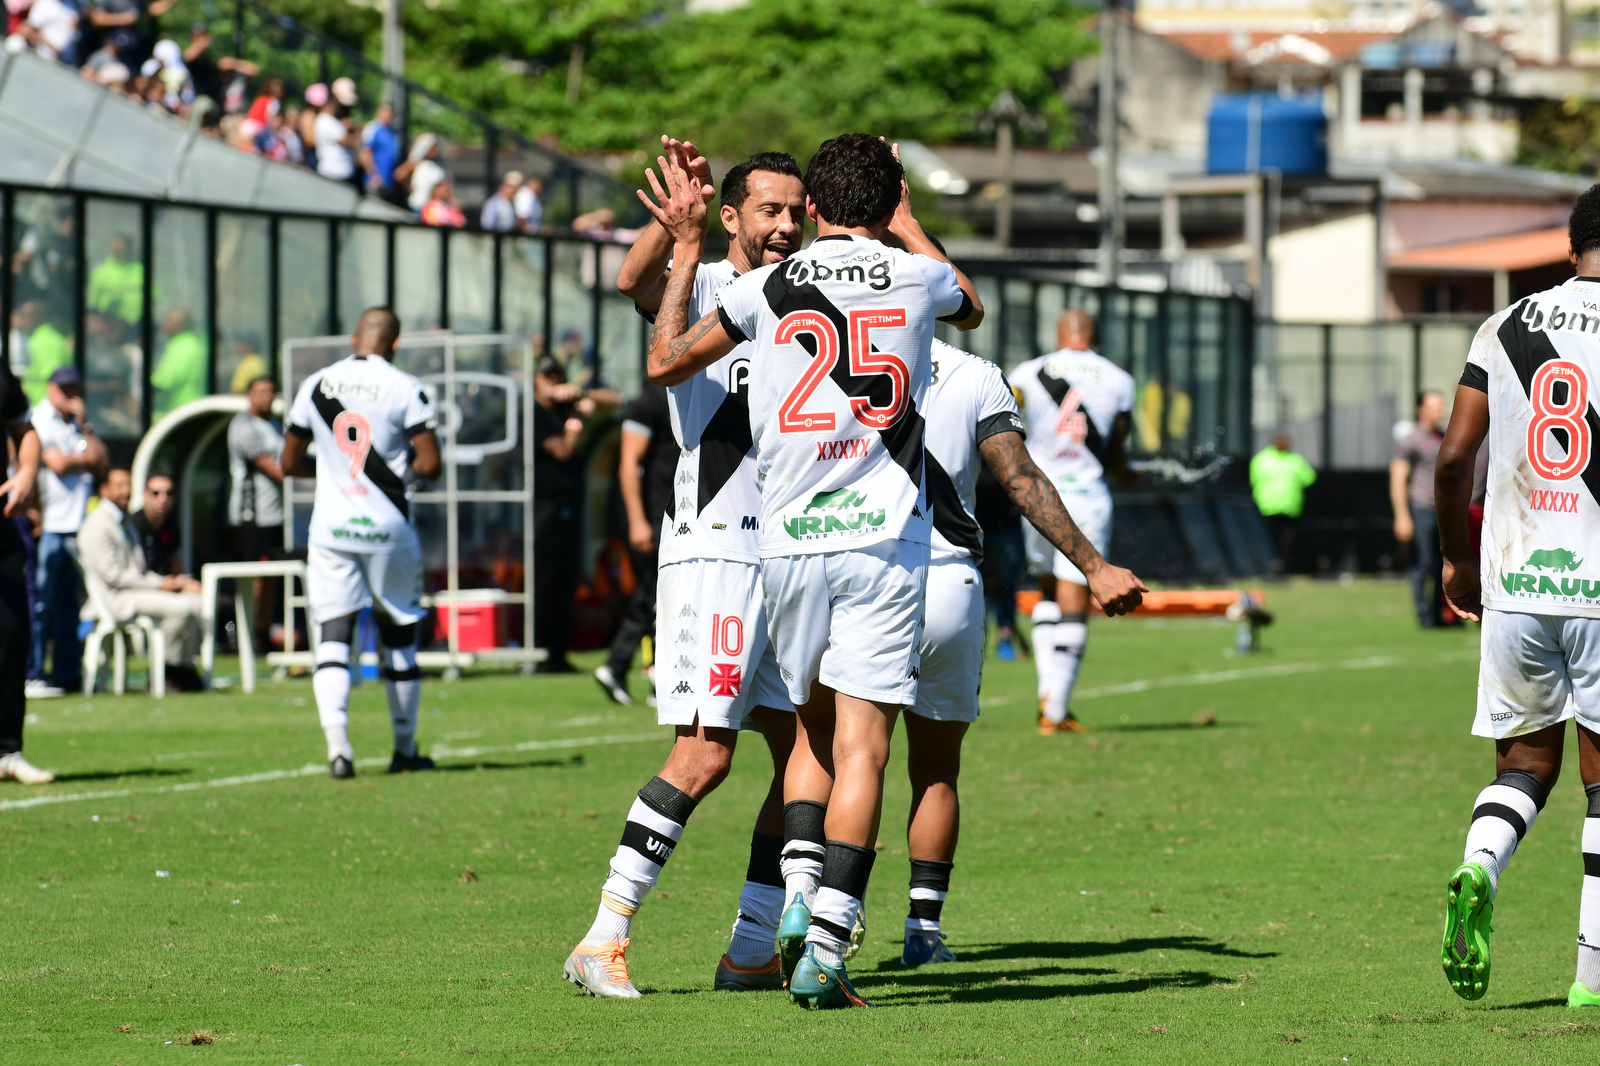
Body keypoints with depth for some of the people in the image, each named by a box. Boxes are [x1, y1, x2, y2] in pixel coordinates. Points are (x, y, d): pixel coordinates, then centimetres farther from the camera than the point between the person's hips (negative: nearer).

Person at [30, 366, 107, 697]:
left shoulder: (77, 424, 20)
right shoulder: (39, 420, -2)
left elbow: (101, 459, 9)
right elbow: (58, 463, -12)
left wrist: (83, 425, 3)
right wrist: (86, 459, 5)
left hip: (76, 526, 7)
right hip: (48, 525, -7)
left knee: (69, 601, 6)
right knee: (39, 601, -7)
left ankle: (66, 673, 9)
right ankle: (32, 673, -5)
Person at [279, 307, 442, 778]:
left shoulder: (315, 387, 4)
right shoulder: (404, 390, -7)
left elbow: (290, 463, 11)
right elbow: (430, 465, -11)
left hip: (330, 527, 2)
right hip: (387, 527, -2)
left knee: (335, 634, -1)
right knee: (398, 633, 13)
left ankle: (336, 738, -22)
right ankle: (405, 747, 22)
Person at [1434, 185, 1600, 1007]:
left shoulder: (1505, 331, 5)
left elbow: (1454, 457, 4)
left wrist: (1457, 559, 18)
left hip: (1514, 582, 3)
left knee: (1525, 761, 17)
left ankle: (1479, 871, -14)